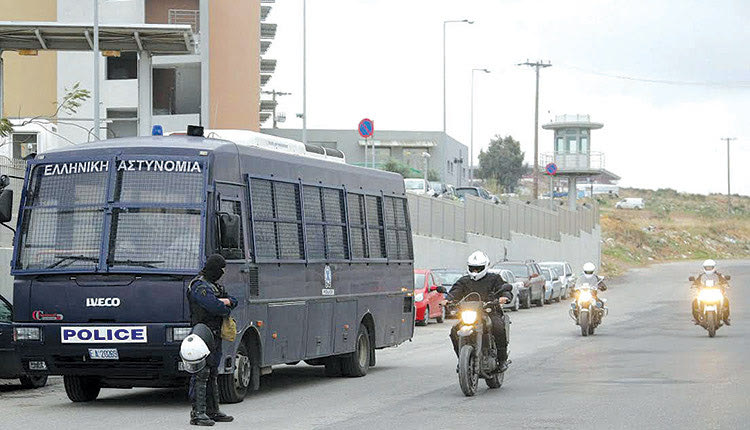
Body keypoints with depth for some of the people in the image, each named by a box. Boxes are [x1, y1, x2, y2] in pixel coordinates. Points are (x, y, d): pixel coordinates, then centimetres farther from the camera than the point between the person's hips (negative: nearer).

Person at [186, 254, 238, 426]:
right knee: (201, 374, -11)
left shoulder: (213, 285, 18)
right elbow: (214, 306, -26)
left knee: (213, 374, 14)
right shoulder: (199, 286, -14)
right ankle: (198, 413, -12)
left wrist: (226, 301, -5)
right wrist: (225, 309, -4)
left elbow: (234, 302, 19)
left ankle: (212, 411, 20)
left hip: (215, 335, 10)